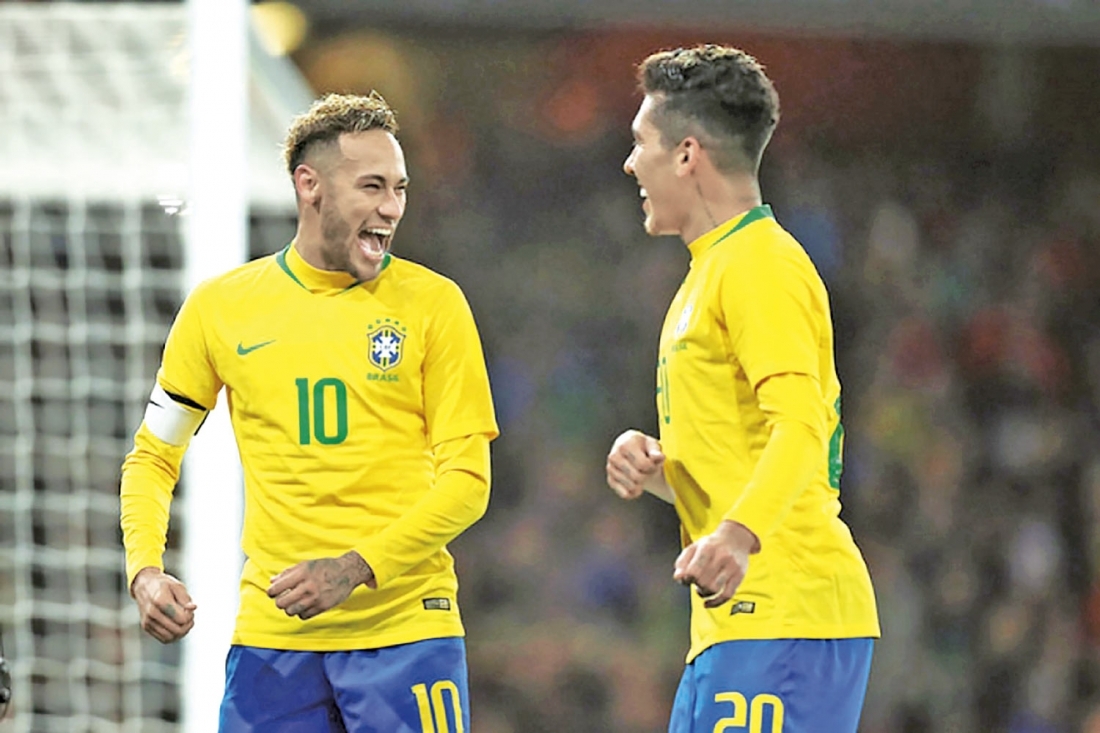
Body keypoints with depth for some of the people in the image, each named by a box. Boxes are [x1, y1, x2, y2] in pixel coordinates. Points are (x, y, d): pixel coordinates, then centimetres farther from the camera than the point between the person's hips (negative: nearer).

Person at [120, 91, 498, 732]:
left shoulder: (432, 303, 1)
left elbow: (467, 478, -2)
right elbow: (153, 457, 15)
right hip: (271, 634, 1)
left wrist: (355, 569, -15)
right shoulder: (220, 307, 6)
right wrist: (145, 571, -3)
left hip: (406, 628, -1)